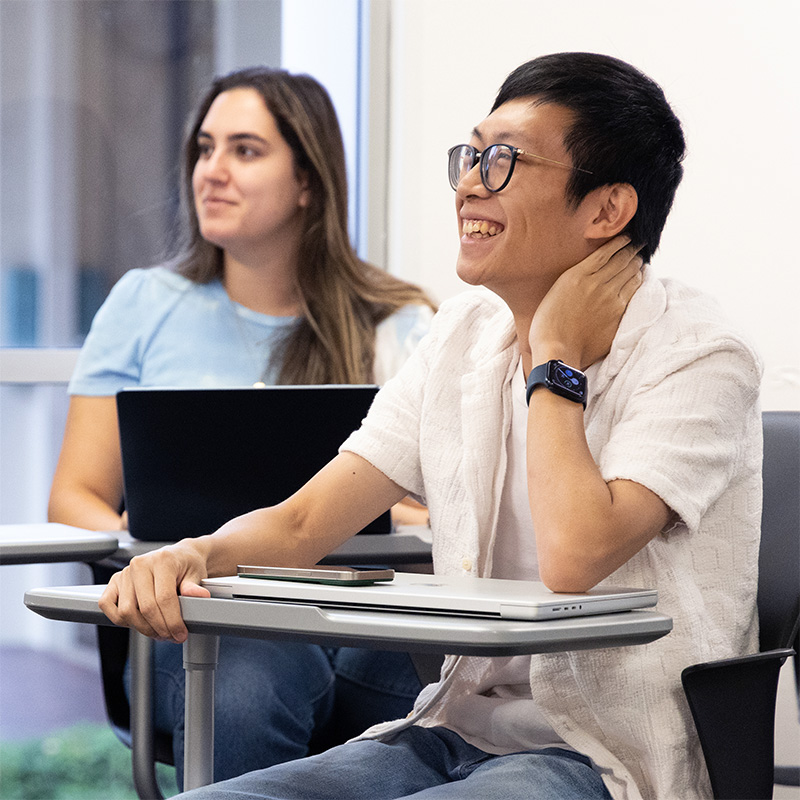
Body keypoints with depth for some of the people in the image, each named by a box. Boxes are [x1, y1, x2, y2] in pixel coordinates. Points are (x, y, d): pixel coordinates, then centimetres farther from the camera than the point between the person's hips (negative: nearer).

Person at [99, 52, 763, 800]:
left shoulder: (698, 358, -11)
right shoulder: (464, 332, 9)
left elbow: (574, 559, -27)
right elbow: (299, 525, 6)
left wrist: (554, 353, -14)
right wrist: (193, 555, -16)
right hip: (458, 730, 6)